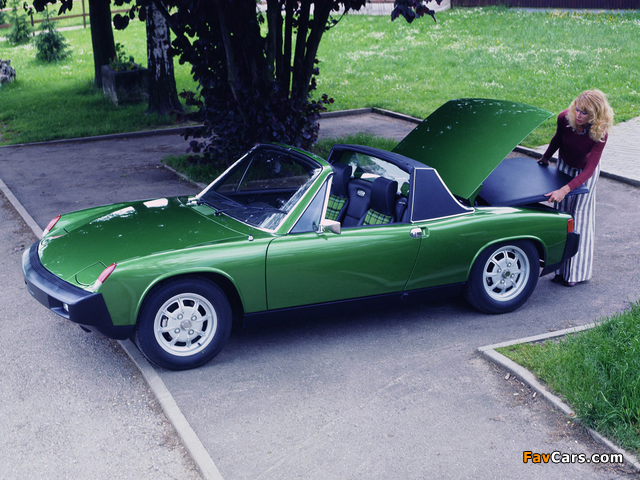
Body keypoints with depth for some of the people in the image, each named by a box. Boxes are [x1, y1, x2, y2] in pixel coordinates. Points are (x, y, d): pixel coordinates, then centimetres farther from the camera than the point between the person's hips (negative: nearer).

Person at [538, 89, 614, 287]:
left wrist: (565, 190, -47)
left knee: (581, 215, -4)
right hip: (564, 166, 3)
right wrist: (545, 158, 13)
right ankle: (562, 268, 5)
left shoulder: (600, 134, -33)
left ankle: (577, 272, 3)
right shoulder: (565, 118, -26)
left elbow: (589, 169, -36)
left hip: (586, 171, -3)